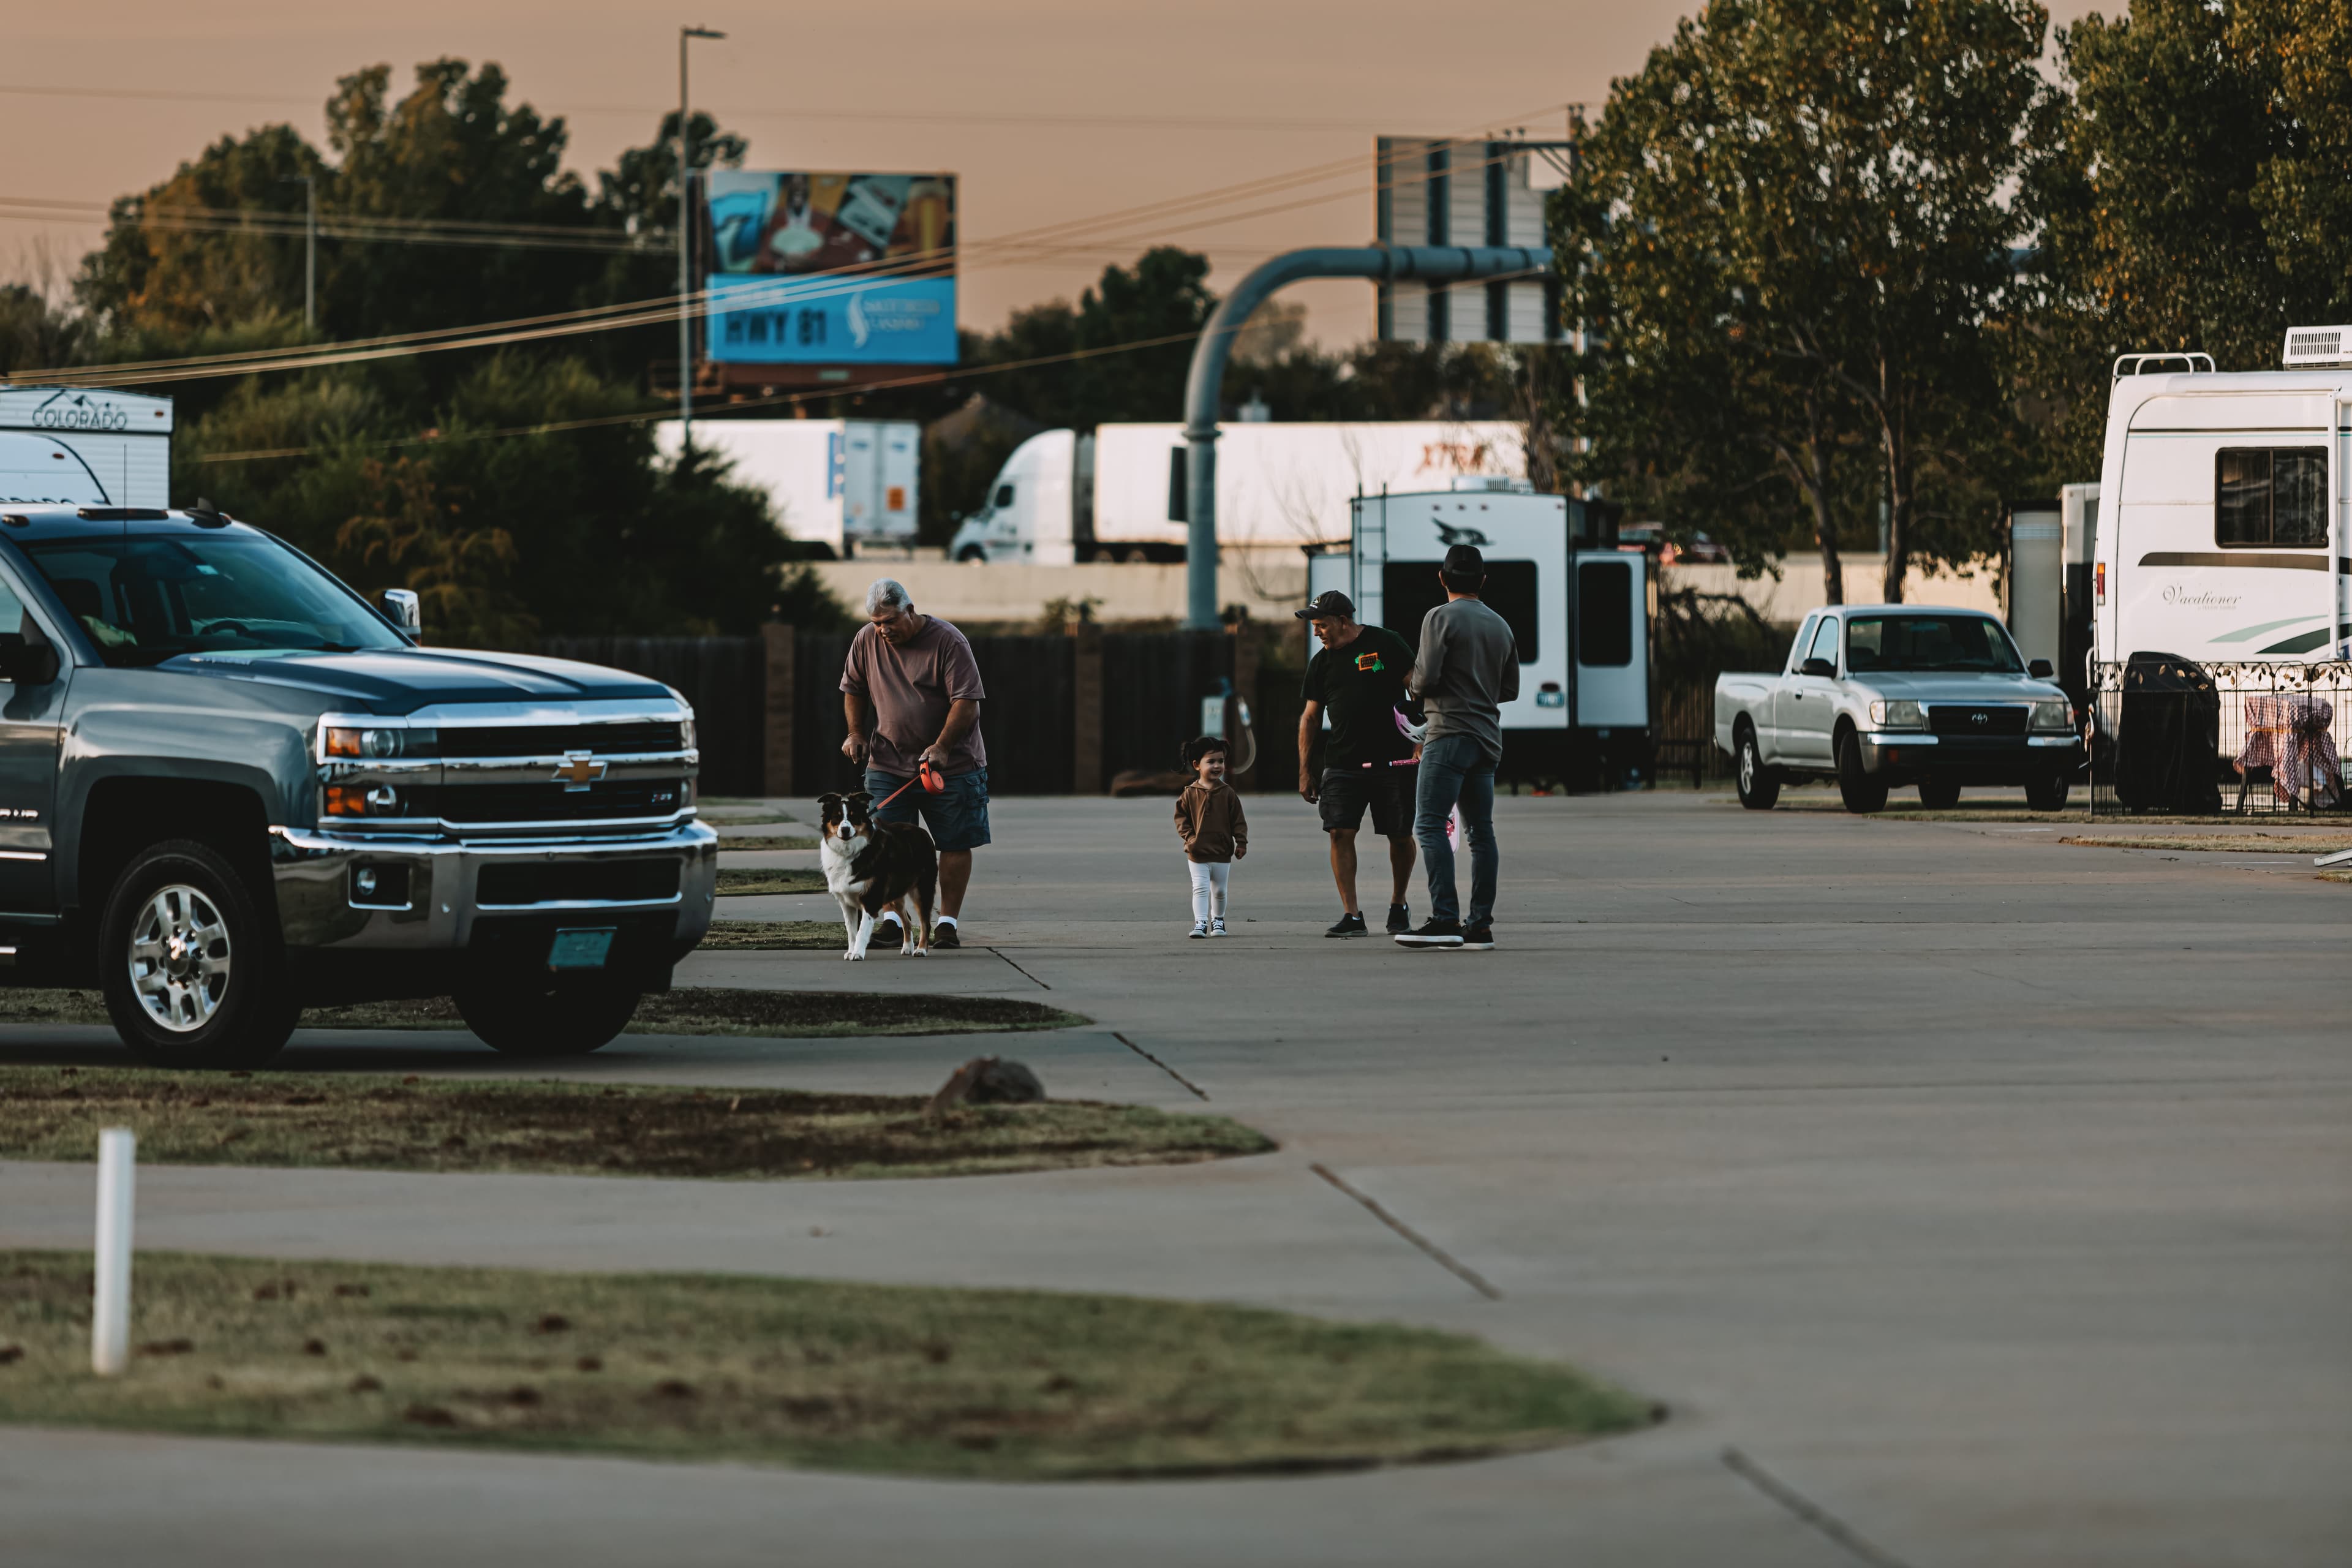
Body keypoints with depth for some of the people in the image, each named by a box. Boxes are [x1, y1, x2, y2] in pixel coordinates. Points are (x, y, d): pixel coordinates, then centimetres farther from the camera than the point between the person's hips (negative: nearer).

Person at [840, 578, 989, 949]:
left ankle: (948, 923, 8)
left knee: (955, 845, 0)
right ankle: (891, 922, 0)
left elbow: (967, 702, -15)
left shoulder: (948, 641, -12)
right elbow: (853, 689, 18)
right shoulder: (867, 641, 2)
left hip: (951, 764, -3)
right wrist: (856, 733, 4)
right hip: (888, 763, 3)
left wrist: (942, 747, -25)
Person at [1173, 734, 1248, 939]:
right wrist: (1189, 837, -13)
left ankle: (1218, 920, 31)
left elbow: (1238, 820, 1)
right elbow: (1181, 818, -1)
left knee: (1219, 891, 13)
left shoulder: (1227, 794, -3)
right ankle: (1200, 923, -8)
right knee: (1200, 889, -8)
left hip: (1222, 853, 2)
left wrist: (1241, 843, -3)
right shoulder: (1190, 794, -6)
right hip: (1198, 853, -2)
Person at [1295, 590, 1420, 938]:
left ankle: (1398, 906, 24)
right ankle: (1351, 916, -8)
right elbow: (1310, 717, 14)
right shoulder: (1321, 662, 10)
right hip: (1343, 764, 3)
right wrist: (1305, 771, 10)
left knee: (1400, 836, 3)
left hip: (1392, 762, -3)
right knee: (1340, 833, -10)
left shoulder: (1385, 644, -2)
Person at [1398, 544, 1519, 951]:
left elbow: (1426, 678, -14)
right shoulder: (1501, 626, 15)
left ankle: (1445, 919, -21)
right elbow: (1510, 688, 20)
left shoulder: (1441, 618, -7)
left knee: (1430, 825, -10)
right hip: (1488, 740, 7)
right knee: (1480, 831, 8)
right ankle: (1481, 924, 6)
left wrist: (1415, 685, 8)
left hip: (1450, 735, -7)